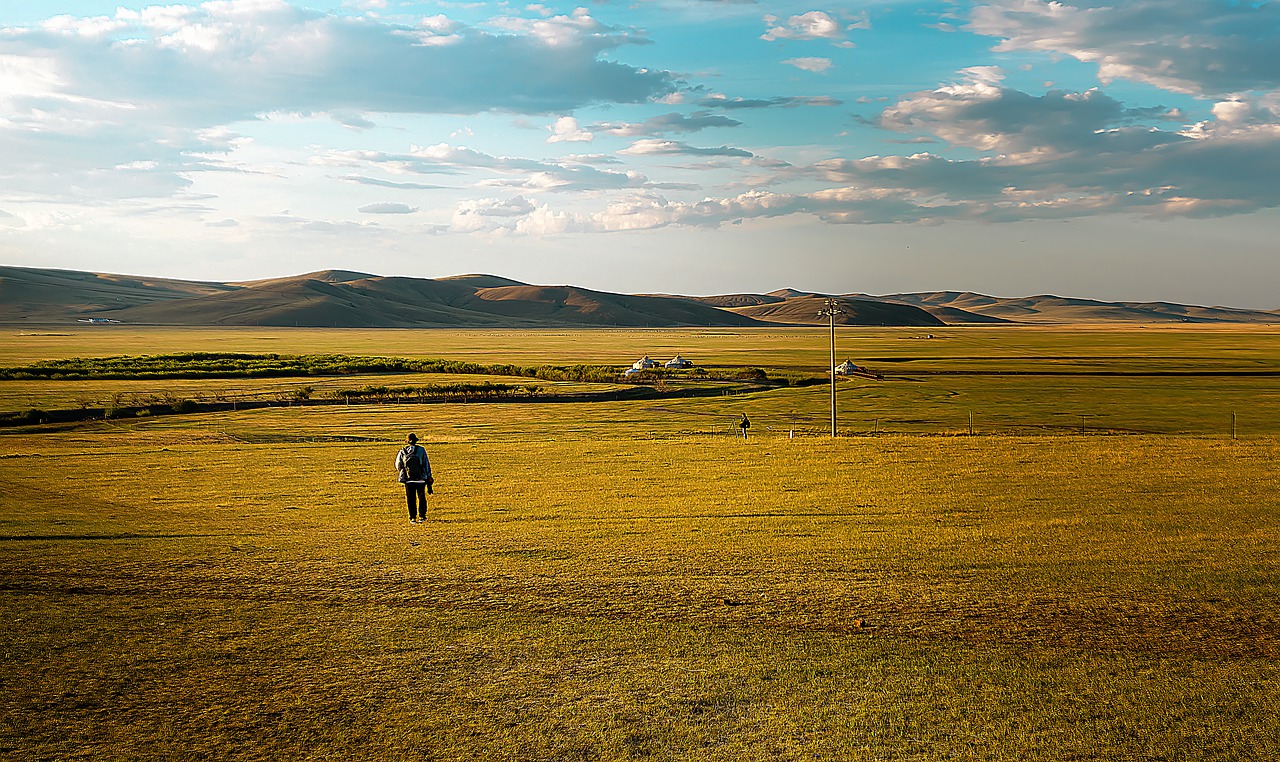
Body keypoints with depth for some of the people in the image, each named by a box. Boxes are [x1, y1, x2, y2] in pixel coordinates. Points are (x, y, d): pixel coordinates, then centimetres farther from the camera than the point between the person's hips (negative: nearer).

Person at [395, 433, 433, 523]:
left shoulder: (402, 451, -1)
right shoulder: (421, 450, -6)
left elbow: (398, 465, 10)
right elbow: (426, 464, -5)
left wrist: (401, 471, 32)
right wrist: (429, 477, 2)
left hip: (408, 479, 1)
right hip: (421, 479, -1)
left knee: (411, 499, 10)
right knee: (421, 498, 12)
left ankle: (412, 518, 9)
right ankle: (422, 516, 12)